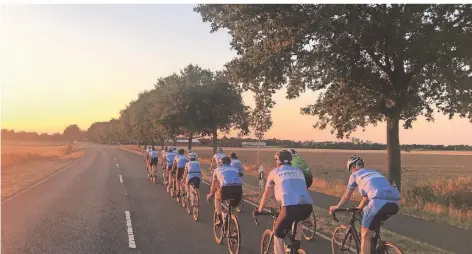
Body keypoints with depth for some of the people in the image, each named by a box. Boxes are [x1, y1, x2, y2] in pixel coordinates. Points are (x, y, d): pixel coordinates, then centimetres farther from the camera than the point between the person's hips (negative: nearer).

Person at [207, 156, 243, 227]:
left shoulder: (217, 170, 28)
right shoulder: (235, 169, 34)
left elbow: (213, 185, 37)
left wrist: (211, 194, 56)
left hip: (226, 188, -2)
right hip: (238, 188, 3)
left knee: (217, 198, 31)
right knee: (234, 207, 29)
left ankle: (220, 220, 22)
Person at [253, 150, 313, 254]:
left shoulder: (275, 172, 19)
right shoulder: (299, 171, 29)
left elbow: (267, 194, 28)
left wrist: (259, 210, 43)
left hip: (290, 207, -4)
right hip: (307, 206, 5)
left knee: (278, 235, 15)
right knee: (297, 220, 39)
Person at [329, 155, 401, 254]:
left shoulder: (355, 175, 19)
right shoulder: (374, 172, 35)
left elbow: (346, 196, 32)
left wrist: (336, 207, 49)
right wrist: (359, 207, 63)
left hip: (379, 202, -7)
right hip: (395, 203, 7)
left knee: (365, 236, 9)